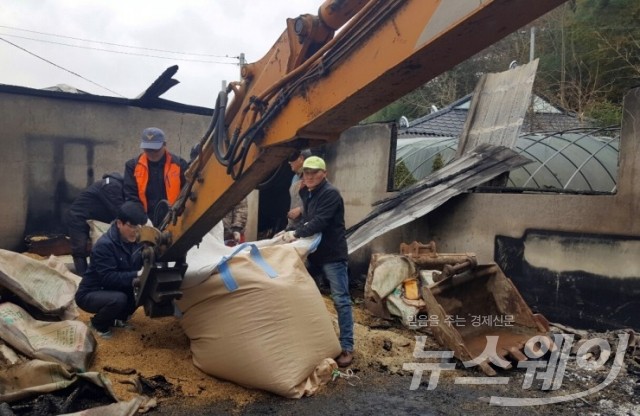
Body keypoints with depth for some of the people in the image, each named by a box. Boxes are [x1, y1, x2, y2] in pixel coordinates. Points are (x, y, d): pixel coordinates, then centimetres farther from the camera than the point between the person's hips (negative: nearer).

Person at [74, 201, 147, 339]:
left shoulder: (136, 240, -5)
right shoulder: (104, 245, -26)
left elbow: (140, 265, -1)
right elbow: (108, 278, -32)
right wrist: (136, 275, -37)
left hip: (114, 290, 7)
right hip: (90, 294, -7)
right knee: (118, 299, -35)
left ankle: (119, 317, 10)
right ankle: (98, 324, -1)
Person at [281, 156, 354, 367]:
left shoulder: (331, 193, -15)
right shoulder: (306, 193, 13)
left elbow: (320, 222, -25)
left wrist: (296, 234, -25)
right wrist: (292, 231, 0)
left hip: (333, 254, -9)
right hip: (314, 253, 9)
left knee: (341, 300, -5)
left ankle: (346, 347, 0)